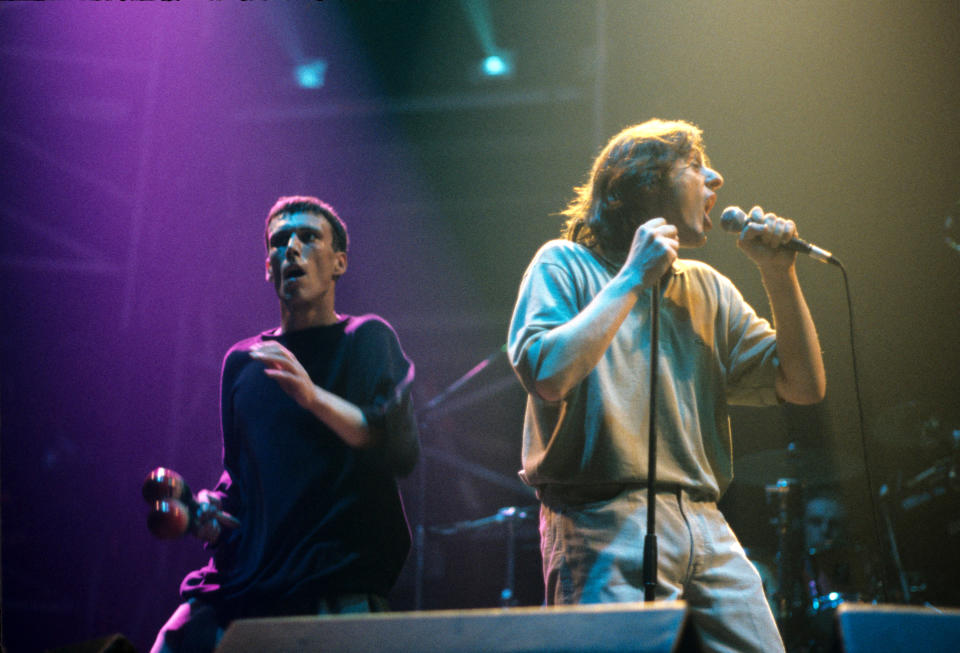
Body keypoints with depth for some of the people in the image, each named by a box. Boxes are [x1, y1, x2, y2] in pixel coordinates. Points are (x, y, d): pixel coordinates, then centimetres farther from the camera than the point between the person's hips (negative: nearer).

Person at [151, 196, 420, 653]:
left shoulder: (365, 339, 3)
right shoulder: (241, 361, 18)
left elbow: (403, 452, -11)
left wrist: (314, 397, -24)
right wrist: (209, 511, 5)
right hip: (239, 580, 4)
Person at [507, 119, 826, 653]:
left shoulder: (709, 289, 18)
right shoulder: (566, 264, 2)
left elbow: (804, 385, 14)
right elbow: (548, 374, -17)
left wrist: (779, 274, 5)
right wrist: (632, 279, -9)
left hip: (707, 526, 6)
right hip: (607, 525, -6)